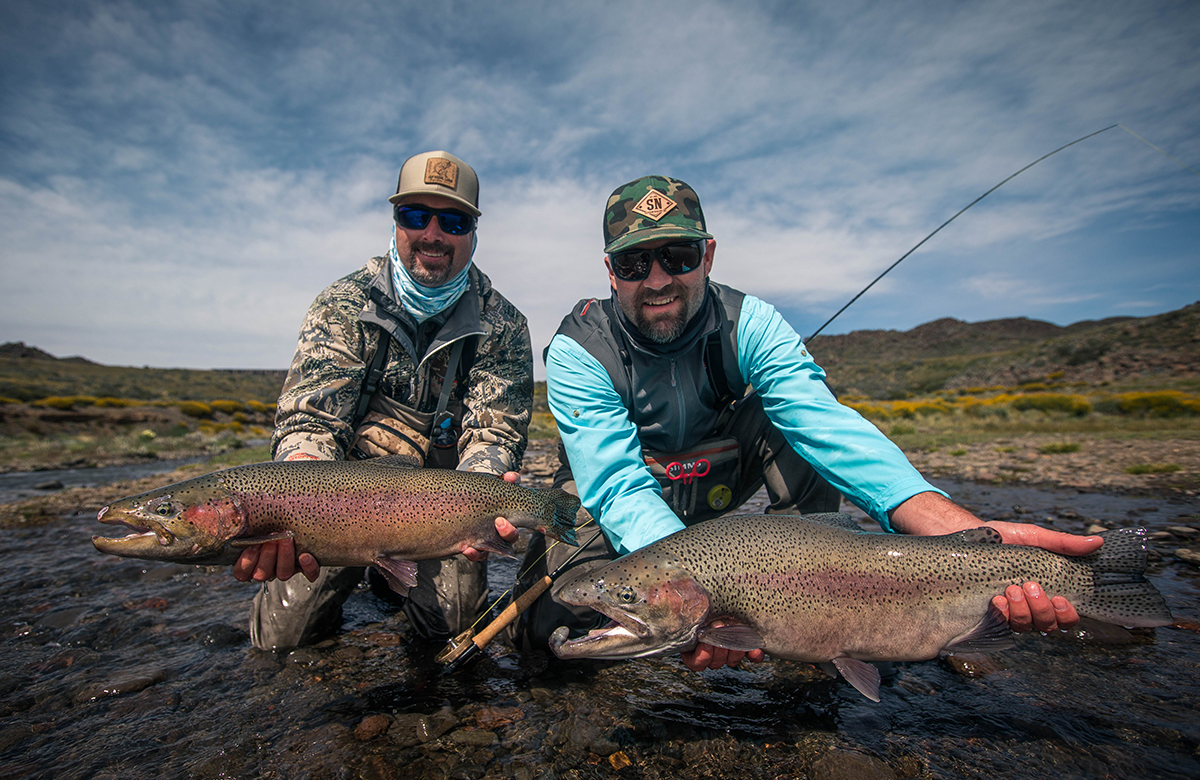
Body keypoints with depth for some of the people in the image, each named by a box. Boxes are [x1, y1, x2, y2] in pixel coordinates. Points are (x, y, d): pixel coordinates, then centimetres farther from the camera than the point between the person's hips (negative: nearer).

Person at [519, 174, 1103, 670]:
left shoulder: (747, 324, -19)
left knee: (789, 422, -22)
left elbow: (825, 425, -33)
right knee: (553, 622, -21)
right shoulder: (577, 353, -25)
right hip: (604, 500, -1)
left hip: (714, 486, 2)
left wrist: (964, 532, -47)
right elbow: (619, 486, -35)